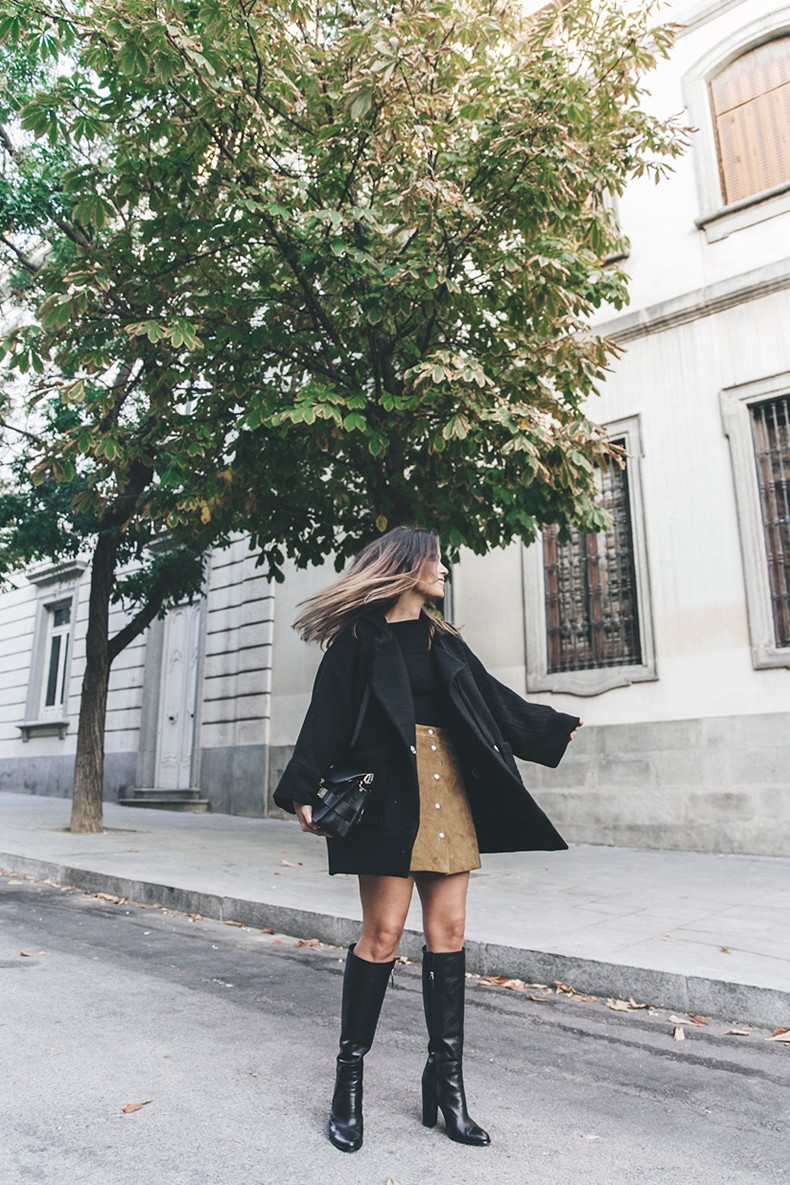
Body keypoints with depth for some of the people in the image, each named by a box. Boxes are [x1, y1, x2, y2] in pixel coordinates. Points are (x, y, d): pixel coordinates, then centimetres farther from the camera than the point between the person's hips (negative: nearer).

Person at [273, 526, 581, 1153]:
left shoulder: (445, 641, 18)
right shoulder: (360, 637, 0)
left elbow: (493, 698, 23)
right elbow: (327, 716, -6)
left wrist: (556, 727, 28)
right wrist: (304, 792, -14)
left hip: (448, 792, 6)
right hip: (389, 793, -5)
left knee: (448, 930, 6)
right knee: (383, 931, -4)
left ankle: (446, 1079, 18)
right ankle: (350, 1078, 14)